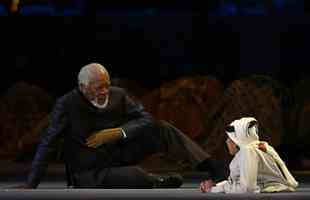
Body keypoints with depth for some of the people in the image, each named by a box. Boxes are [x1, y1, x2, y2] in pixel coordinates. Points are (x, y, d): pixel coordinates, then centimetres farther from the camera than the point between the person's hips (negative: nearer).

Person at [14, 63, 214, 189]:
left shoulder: (118, 95, -6)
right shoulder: (67, 105, -19)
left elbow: (147, 119, -6)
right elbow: (47, 144, -20)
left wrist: (117, 133, -22)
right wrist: (31, 185, -23)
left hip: (119, 156, 5)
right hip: (91, 175, -5)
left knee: (158, 128, -16)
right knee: (137, 176, -36)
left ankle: (211, 167, -22)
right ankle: (158, 183, -2)